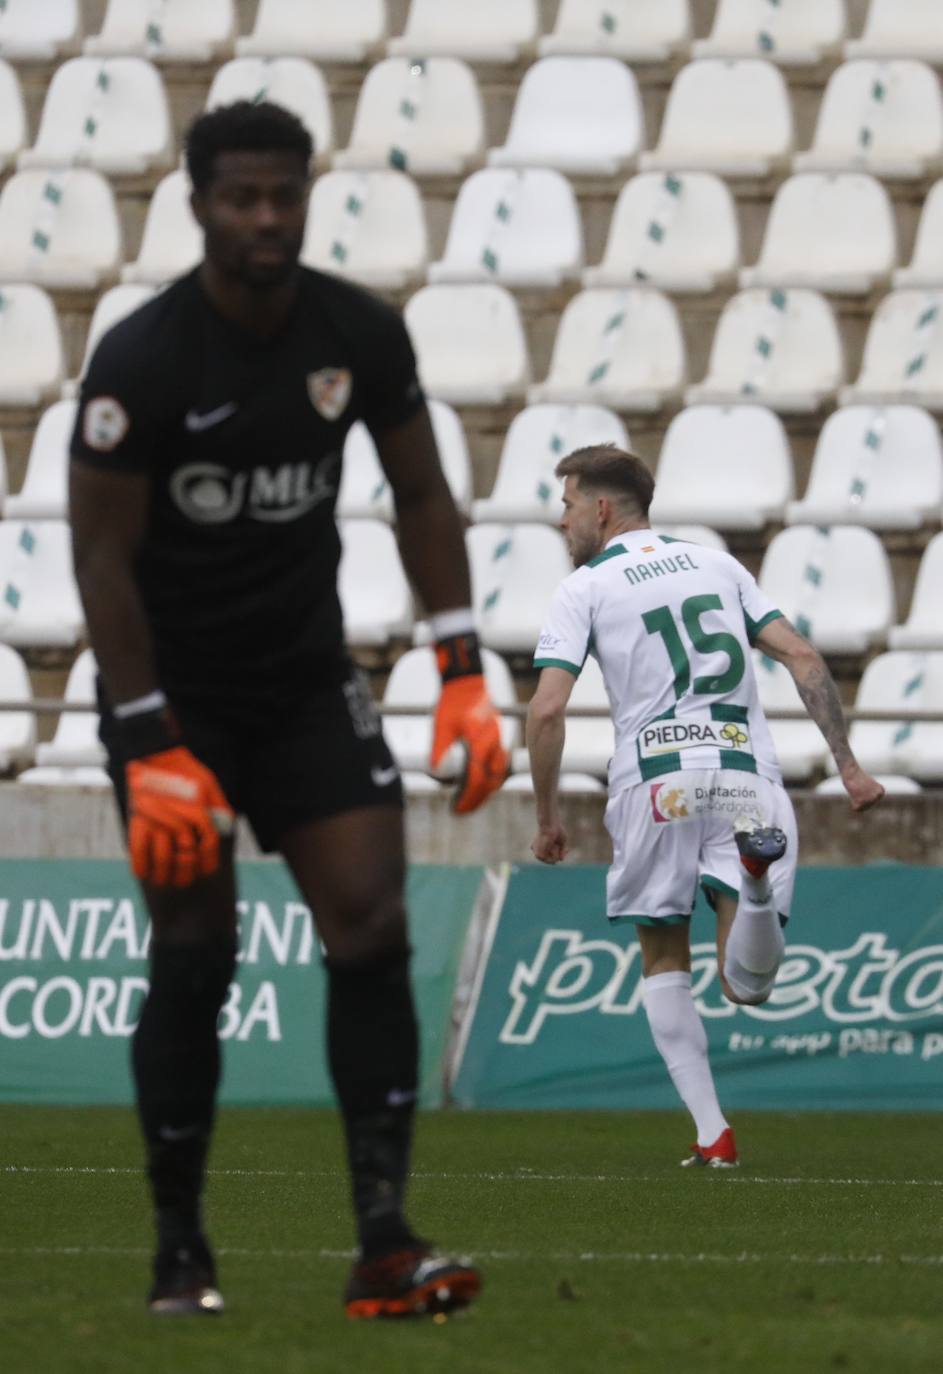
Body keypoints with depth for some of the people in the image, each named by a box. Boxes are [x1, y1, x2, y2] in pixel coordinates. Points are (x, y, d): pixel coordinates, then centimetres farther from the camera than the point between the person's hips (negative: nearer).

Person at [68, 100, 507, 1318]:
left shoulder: (359, 335, -4)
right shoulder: (140, 361, -17)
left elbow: (420, 496, 7)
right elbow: (102, 557, -15)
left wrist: (462, 673, -1)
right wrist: (153, 752, -19)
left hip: (306, 680, 4)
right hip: (174, 690, -4)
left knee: (370, 926, -9)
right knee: (194, 956, -4)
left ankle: (384, 1244, -9)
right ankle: (180, 1253, 9)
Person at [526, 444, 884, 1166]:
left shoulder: (584, 589, 6)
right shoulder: (717, 565, 19)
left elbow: (547, 711, -5)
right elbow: (804, 658, 11)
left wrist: (548, 817, 5)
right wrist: (848, 764, 12)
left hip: (657, 781, -2)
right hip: (749, 776, 2)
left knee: (664, 964, 16)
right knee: (748, 986, -3)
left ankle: (712, 1132, 6)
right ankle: (757, 866, -34)